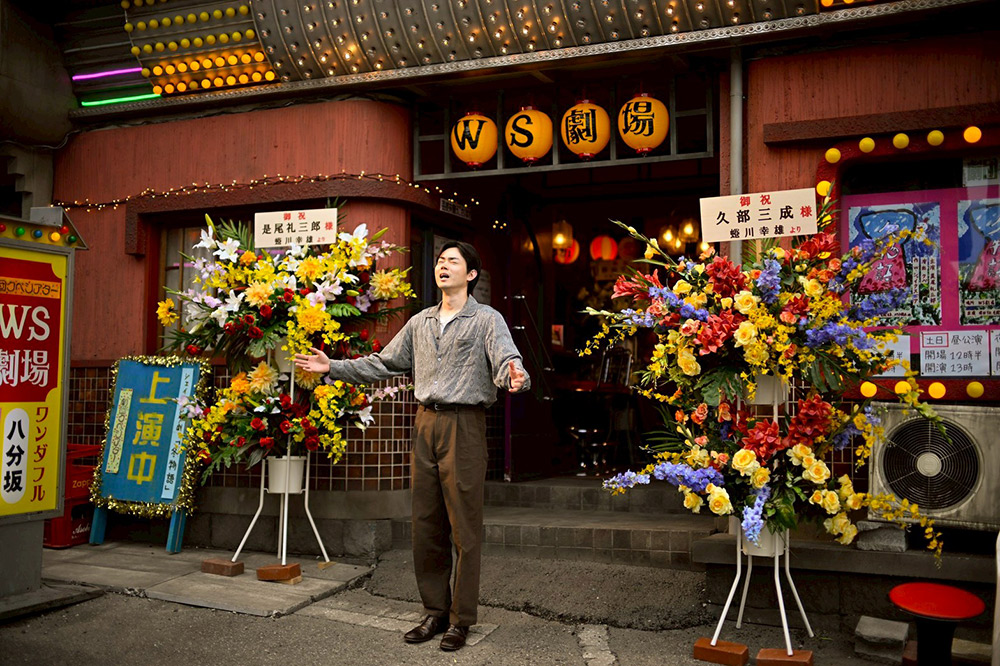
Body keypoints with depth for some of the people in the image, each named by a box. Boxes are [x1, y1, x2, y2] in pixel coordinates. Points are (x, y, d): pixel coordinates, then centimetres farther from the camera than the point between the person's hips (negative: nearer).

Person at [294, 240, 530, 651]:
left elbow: (506, 362, -15)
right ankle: (435, 612, 22)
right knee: (425, 525, 9)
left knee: (464, 528, -1)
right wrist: (334, 367, 15)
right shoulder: (420, 322, 18)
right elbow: (384, 363, 20)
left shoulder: (486, 319, -1)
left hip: (464, 425, -6)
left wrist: (514, 376, -39)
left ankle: (461, 619, 11)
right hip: (425, 423, 6)